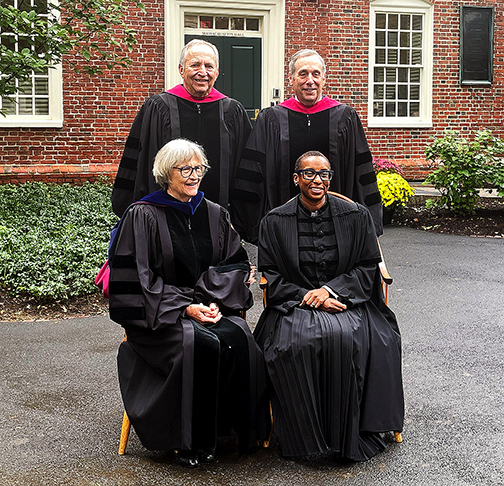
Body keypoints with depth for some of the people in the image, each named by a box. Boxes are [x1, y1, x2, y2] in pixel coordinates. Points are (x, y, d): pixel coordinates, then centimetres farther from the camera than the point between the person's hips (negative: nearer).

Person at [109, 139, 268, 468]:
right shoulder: (143, 216, -4)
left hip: (211, 306, 4)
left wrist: (214, 301, -9)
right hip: (159, 314, -4)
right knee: (200, 344, -32)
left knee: (238, 339, -26)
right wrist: (185, 307, -16)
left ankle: (233, 428, -10)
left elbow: (236, 265, 10)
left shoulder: (215, 214, 11)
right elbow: (138, 279, -8)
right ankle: (188, 440, -16)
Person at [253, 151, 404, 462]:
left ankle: (346, 434, -18)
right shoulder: (275, 222, 5)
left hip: (345, 299, 0)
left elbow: (367, 267, 5)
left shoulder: (356, 216, 6)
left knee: (345, 336, -33)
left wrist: (329, 289, -11)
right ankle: (307, 437, -18)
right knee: (294, 342, -32)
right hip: (294, 303, 0)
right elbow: (270, 276, 3)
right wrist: (308, 297, -12)